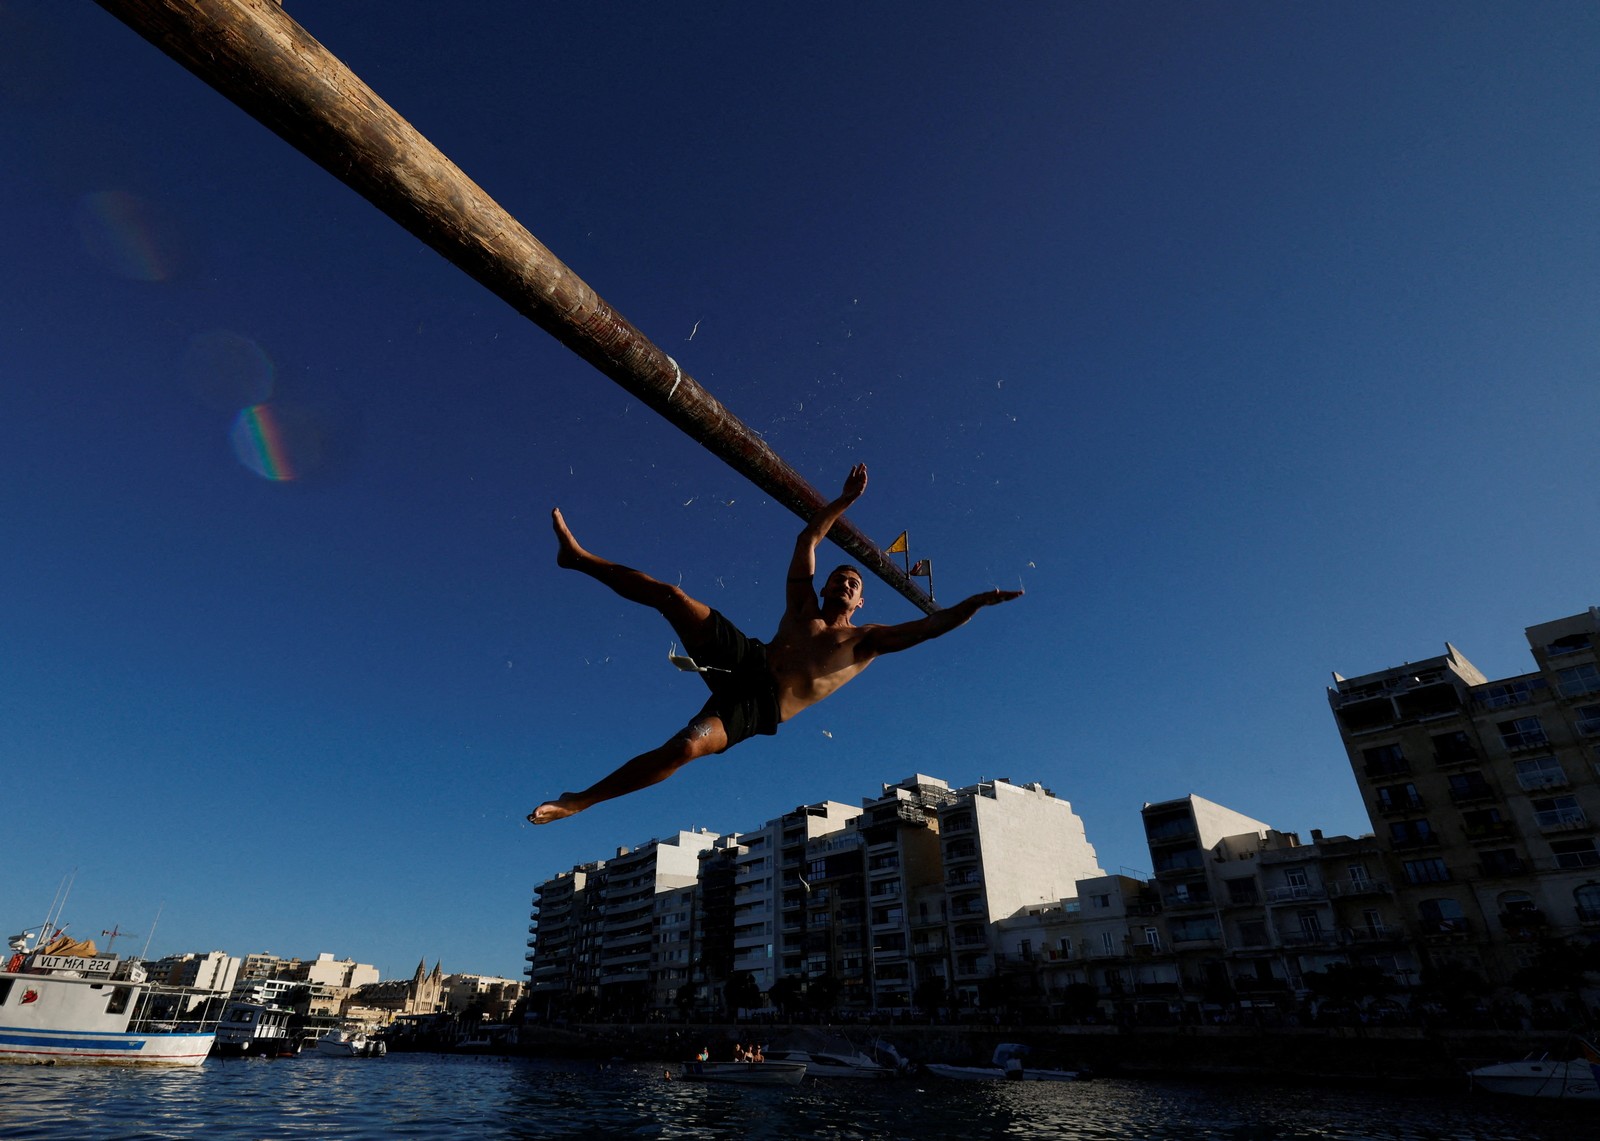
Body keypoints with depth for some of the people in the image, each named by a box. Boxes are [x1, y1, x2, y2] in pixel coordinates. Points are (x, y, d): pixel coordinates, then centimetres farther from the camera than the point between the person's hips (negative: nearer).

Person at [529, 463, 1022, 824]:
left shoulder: (867, 641, 15)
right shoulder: (803, 607, 21)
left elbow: (929, 626, 4)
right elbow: (809, 539, 18)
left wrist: (976, 602, -7)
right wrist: (846, 499, 17)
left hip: (758, 707, -3)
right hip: (745, 659, 3)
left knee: (686, 747, -32)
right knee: (671, 597, -17)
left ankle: (579, 801, -19)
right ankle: (578, 557, -2)